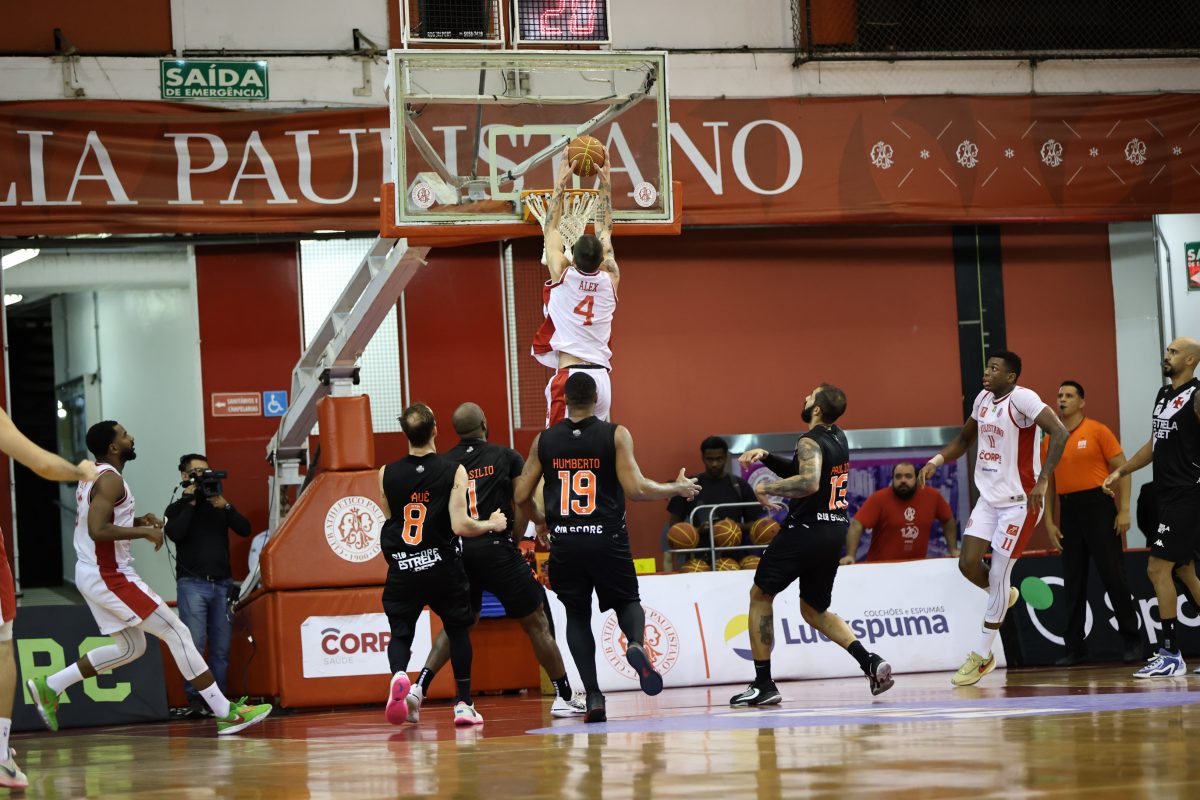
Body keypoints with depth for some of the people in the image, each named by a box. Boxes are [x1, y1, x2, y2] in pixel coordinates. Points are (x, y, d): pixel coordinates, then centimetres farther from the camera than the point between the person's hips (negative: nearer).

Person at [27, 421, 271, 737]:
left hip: (92, 573, 10)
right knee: (177, 633, -8)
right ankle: (227, 713, -9)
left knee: (131, 647, 21)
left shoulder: (92, 476, 13)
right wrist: (144, 532, -21)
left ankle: (49, 686, 19)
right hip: (111, 577, -10)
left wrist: (137, 522, 12)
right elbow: (98, 531, -30)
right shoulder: (111, 480, -18)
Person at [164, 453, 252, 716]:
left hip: (222, 583, 3)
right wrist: (190, 502, -7)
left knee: (221, 648, -1)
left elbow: (244, 529, 5)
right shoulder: (178, 509, 9)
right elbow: (174, 534, -12)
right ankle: (195, 700, -13)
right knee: (194, 644, -13)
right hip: (192, 584, -3)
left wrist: (226, 507, -7)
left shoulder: (219, 505, 17)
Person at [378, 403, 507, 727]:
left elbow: (390, 521, 10)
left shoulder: (387, 474, -2)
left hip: (402, 568, 1)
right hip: (443, 567, -1)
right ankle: (463, 704, 16)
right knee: (458, 630, 18)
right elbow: (460, 526, -15)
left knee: (400, 632, 8)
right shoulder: (453, 471, -10)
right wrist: (492, 524, 3)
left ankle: (399, 675, -25)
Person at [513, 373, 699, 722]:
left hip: (565, 541, 1)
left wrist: (541, 519, 29)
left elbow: (521, 496, 9)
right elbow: (636, 488, -9)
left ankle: (593, 697, 1)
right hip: (607, 539, -1)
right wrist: (678, 488, 7)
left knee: (577, 616, 15)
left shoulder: (544, 440, 6)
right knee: (628, 602, 20)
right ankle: (637, 644, -15)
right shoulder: (616, 435, -2)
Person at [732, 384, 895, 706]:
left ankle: (763, 685, 6)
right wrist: (766, 457, 14)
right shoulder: (838, 438, 12)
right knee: (814, 610, 21)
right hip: (835, 533, 8)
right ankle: (870, 661, 0)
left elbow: (808, 482, -33)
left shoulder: (810, 442, -15)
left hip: (806, 531, -8)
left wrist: (765, 487, -22)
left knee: (760, 595, 9)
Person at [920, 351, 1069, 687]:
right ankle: (1004, 596, 31)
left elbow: (1059, 433, -26)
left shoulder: (1021, 398, -17)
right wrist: (936, 461, 6)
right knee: (968, 563, -1)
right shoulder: (983, 398, 8)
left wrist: (1043, 480, -32)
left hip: (1019, 500, -7)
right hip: (989, 497, 7)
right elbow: (964, 439, 23)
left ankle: (982, 657, 5)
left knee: (998, 577, -3)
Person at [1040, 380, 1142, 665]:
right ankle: (1074, 647, 9)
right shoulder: (1049, 441, 11)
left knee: (1113, 575, -4)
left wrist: (1124, 510, -11)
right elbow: (1048, 484, 15)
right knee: (1073, 582, 5)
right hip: (1068, 512, 4)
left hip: (1098, 506, -4)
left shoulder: (1098, 431, -2)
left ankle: (1131, 641, 5)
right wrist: (1049, 522, 7)